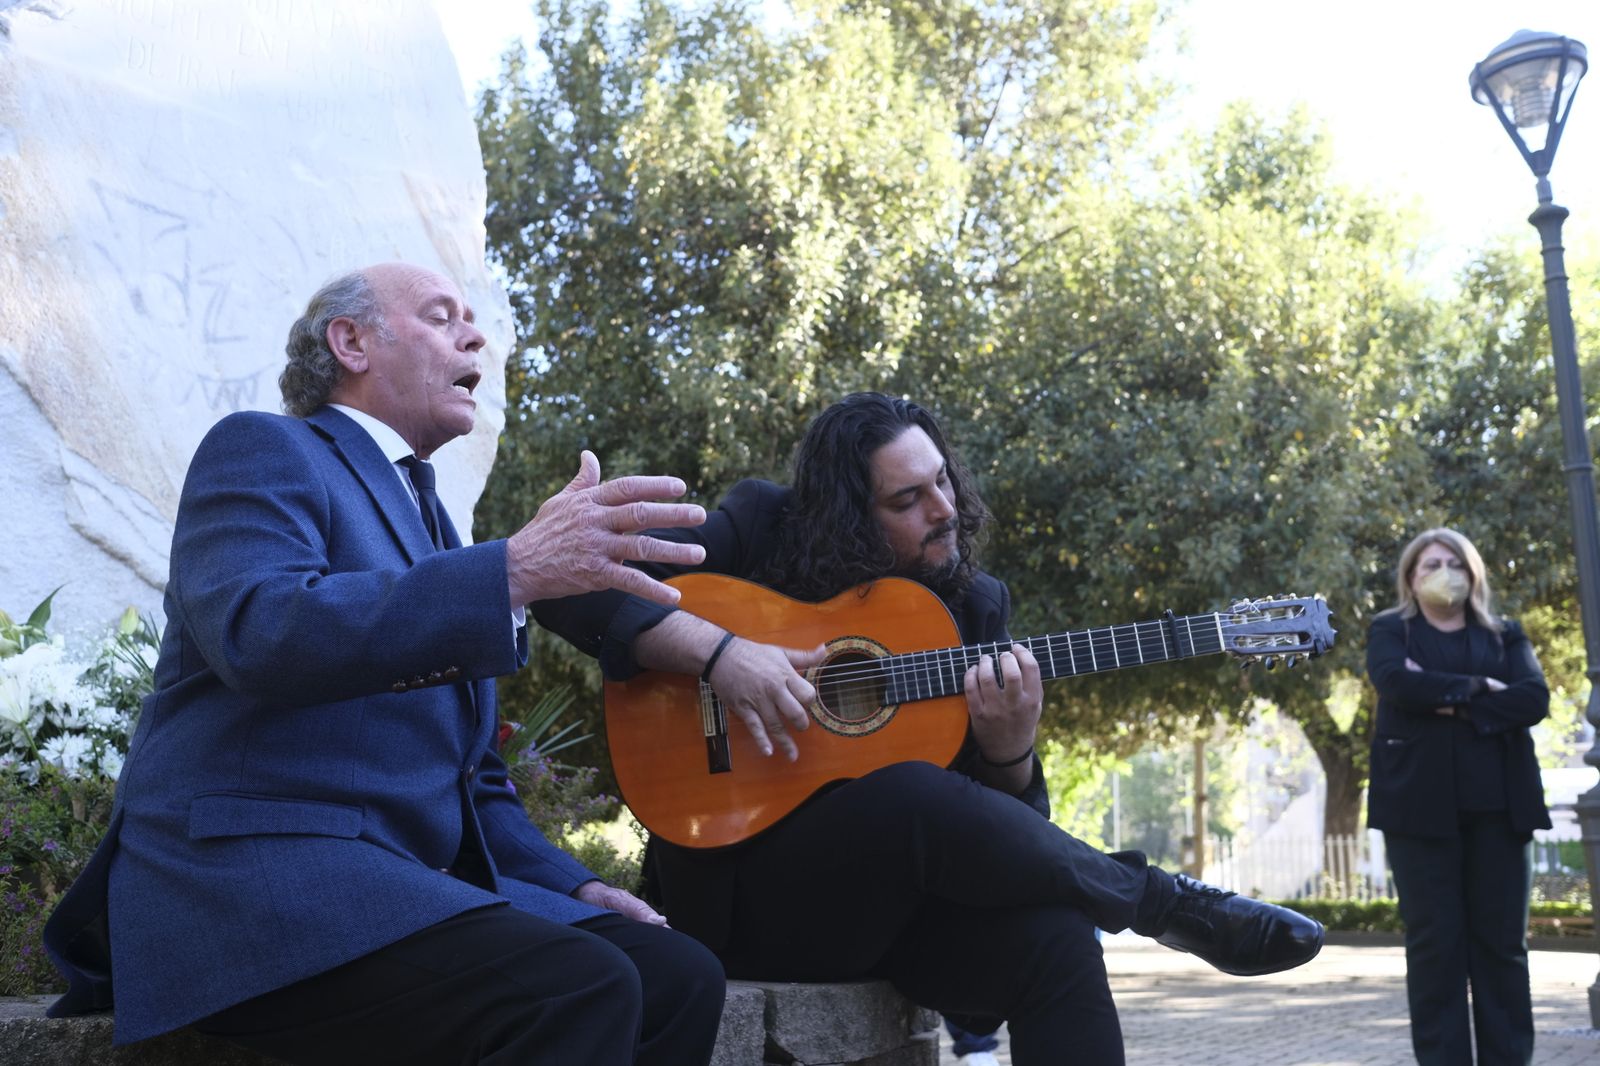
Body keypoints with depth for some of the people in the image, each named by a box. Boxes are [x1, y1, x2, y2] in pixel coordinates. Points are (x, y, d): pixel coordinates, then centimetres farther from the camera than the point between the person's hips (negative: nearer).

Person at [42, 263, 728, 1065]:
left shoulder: (424, 519, 25)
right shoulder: (261, 449, 1)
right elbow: (257, 632, -22)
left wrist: (570, 885, 10)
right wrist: (517, 569, -29)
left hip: (410, 879, 8)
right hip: (254, 869, -8)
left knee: (679, 978, -11)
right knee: (575, 991, -29)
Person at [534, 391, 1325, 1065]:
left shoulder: (977, 605, 7)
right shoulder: (762, 531, -2)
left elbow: (1008, 815, 7)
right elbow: (575, 587, -11)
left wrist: (1009, 746, -16)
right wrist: (716, 650, -24)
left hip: (900, 898, 3)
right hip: (742, 886, -3)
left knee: (1053, 938, -31)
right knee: (912, 794, -34)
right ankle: (1173, 907, -17)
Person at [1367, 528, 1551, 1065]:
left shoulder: (1505, 635, 15)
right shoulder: (1390, 631, 10)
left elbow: (1534, 699, -3)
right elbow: (1396, 682, -12)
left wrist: (1453, 702, -12)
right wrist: (1478, 687, -9)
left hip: (1497, 805, 2)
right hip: (1422, 803, -2)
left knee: (1502, 941, 2)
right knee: (1434, 942, -3)